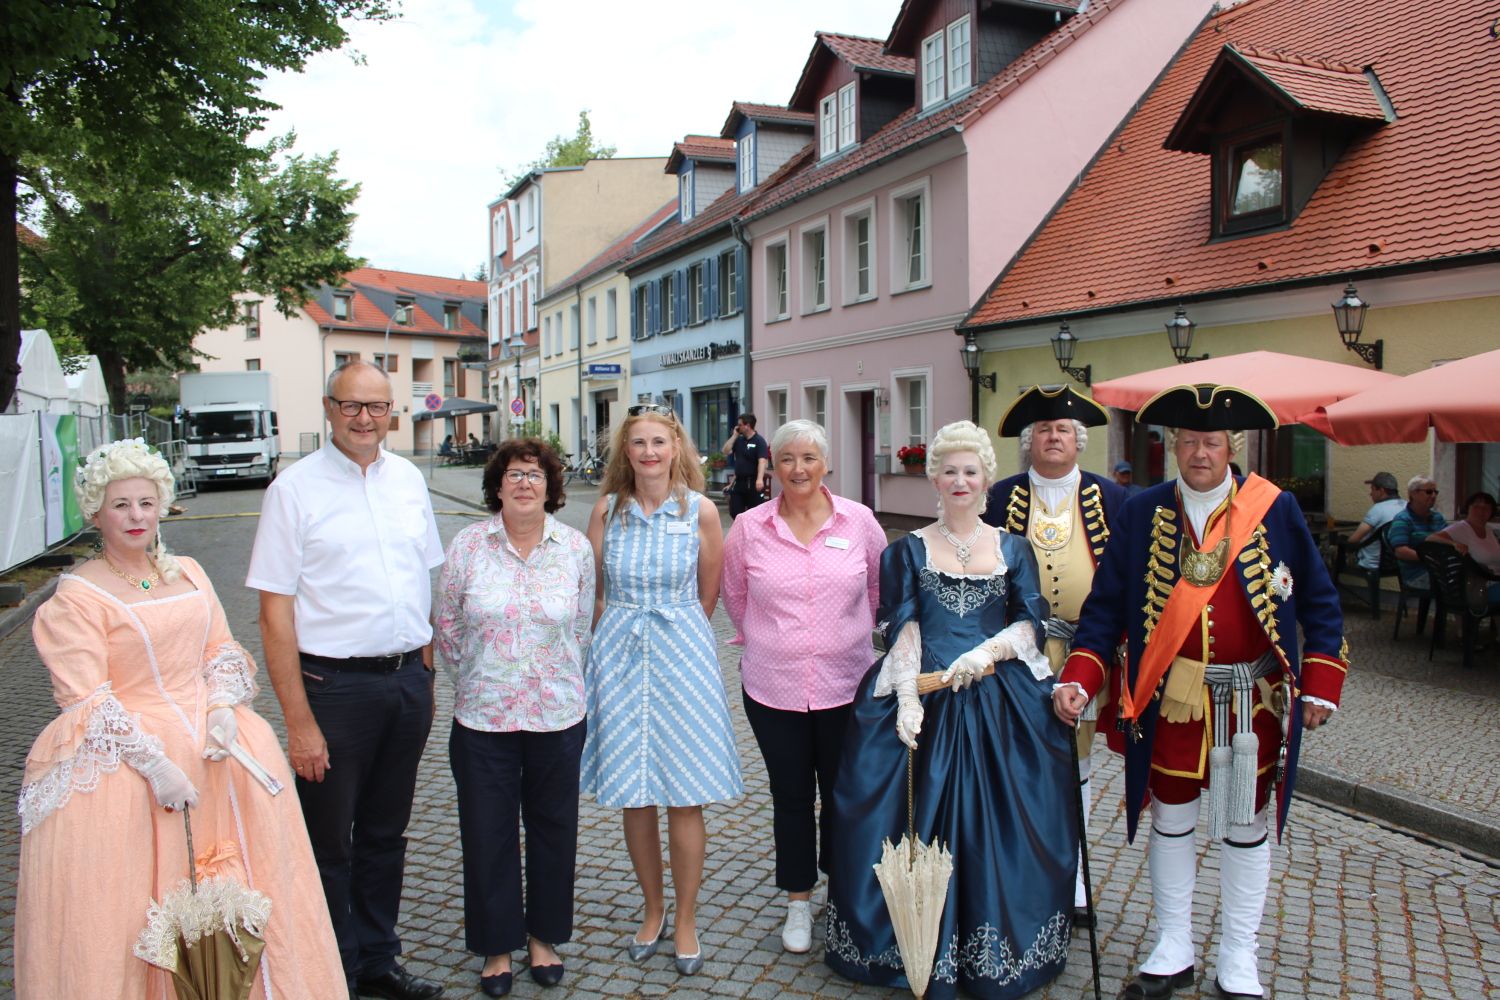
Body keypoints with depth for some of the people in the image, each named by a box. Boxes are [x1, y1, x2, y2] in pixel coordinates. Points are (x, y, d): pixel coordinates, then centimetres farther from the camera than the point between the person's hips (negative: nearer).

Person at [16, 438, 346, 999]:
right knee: (133, 904, 2)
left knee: (231, 897, 9)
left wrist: (223, 708, -7)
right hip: (124, 759, -4)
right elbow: (86, 702, -11)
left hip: (214, 743, 5)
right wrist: (154, 763, -18)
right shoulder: (77, 595, -6)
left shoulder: (188, 573, 10)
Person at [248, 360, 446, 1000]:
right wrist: (299, 720, -14)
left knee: (385, 834, 19)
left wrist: (426, 674, 9)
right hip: (335, 683, -4)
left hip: (408, 679, 5)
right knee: (329, 845, 10)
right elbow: (276, 611, -11)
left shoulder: (409, 479, 7)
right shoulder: (295, 488, -8)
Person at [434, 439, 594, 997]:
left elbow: (582, 626, 7)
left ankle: (543, 936, 34)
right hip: (482, 718, 0)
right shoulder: (468, 545, -4)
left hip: (558, 716, 1)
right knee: (488, 832, 9)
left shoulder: (575, 547, -2)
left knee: (553, 828, 13)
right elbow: (446, 625, 5)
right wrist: (472, 679, 8)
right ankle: (497, 945, 28)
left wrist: (559, 680, 8)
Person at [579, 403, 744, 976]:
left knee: (685, 798, 2)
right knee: (634, 798, 9)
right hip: (618, 654, 2)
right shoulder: (607, 510, 2)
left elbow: (708, 596, 5)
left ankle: (685, 920, 20)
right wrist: (629, 629, 8)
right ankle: (652, 910, 29)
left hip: (681, 654, -2)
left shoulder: (701, 511, -3)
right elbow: (593, 591, 8)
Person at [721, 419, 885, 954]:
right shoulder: (750, 527, -4)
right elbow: (734, 594, 12)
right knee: (791, 796, 12)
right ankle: (798, 901, 30)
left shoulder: (859, 521, -4)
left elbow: (881, 587, 11)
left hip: (846, 684, 0)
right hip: (772, 687, 0)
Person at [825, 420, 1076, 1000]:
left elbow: (1030, 623, 3)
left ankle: (996, 954, 17)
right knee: (920, 817, -3)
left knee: (995, 825, 0)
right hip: (925, 700, -1)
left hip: (1000, 703, 1)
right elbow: (901, 629, -2)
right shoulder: (910, 550, 8)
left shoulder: (1012, 548, 12)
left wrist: (986, 651, -17)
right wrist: (907, 697, -17)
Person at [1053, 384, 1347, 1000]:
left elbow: (1319, 602, 3)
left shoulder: (1275, 509, -3)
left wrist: (1320, 686, -3)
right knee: (1170, 820, 13)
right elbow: (1105, 604, -1)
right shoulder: (1143, 512, -2)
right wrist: (1078, 679, -11)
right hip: (1169, 697, 1)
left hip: (1251, 699, 0)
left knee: (1244, 827, 12)